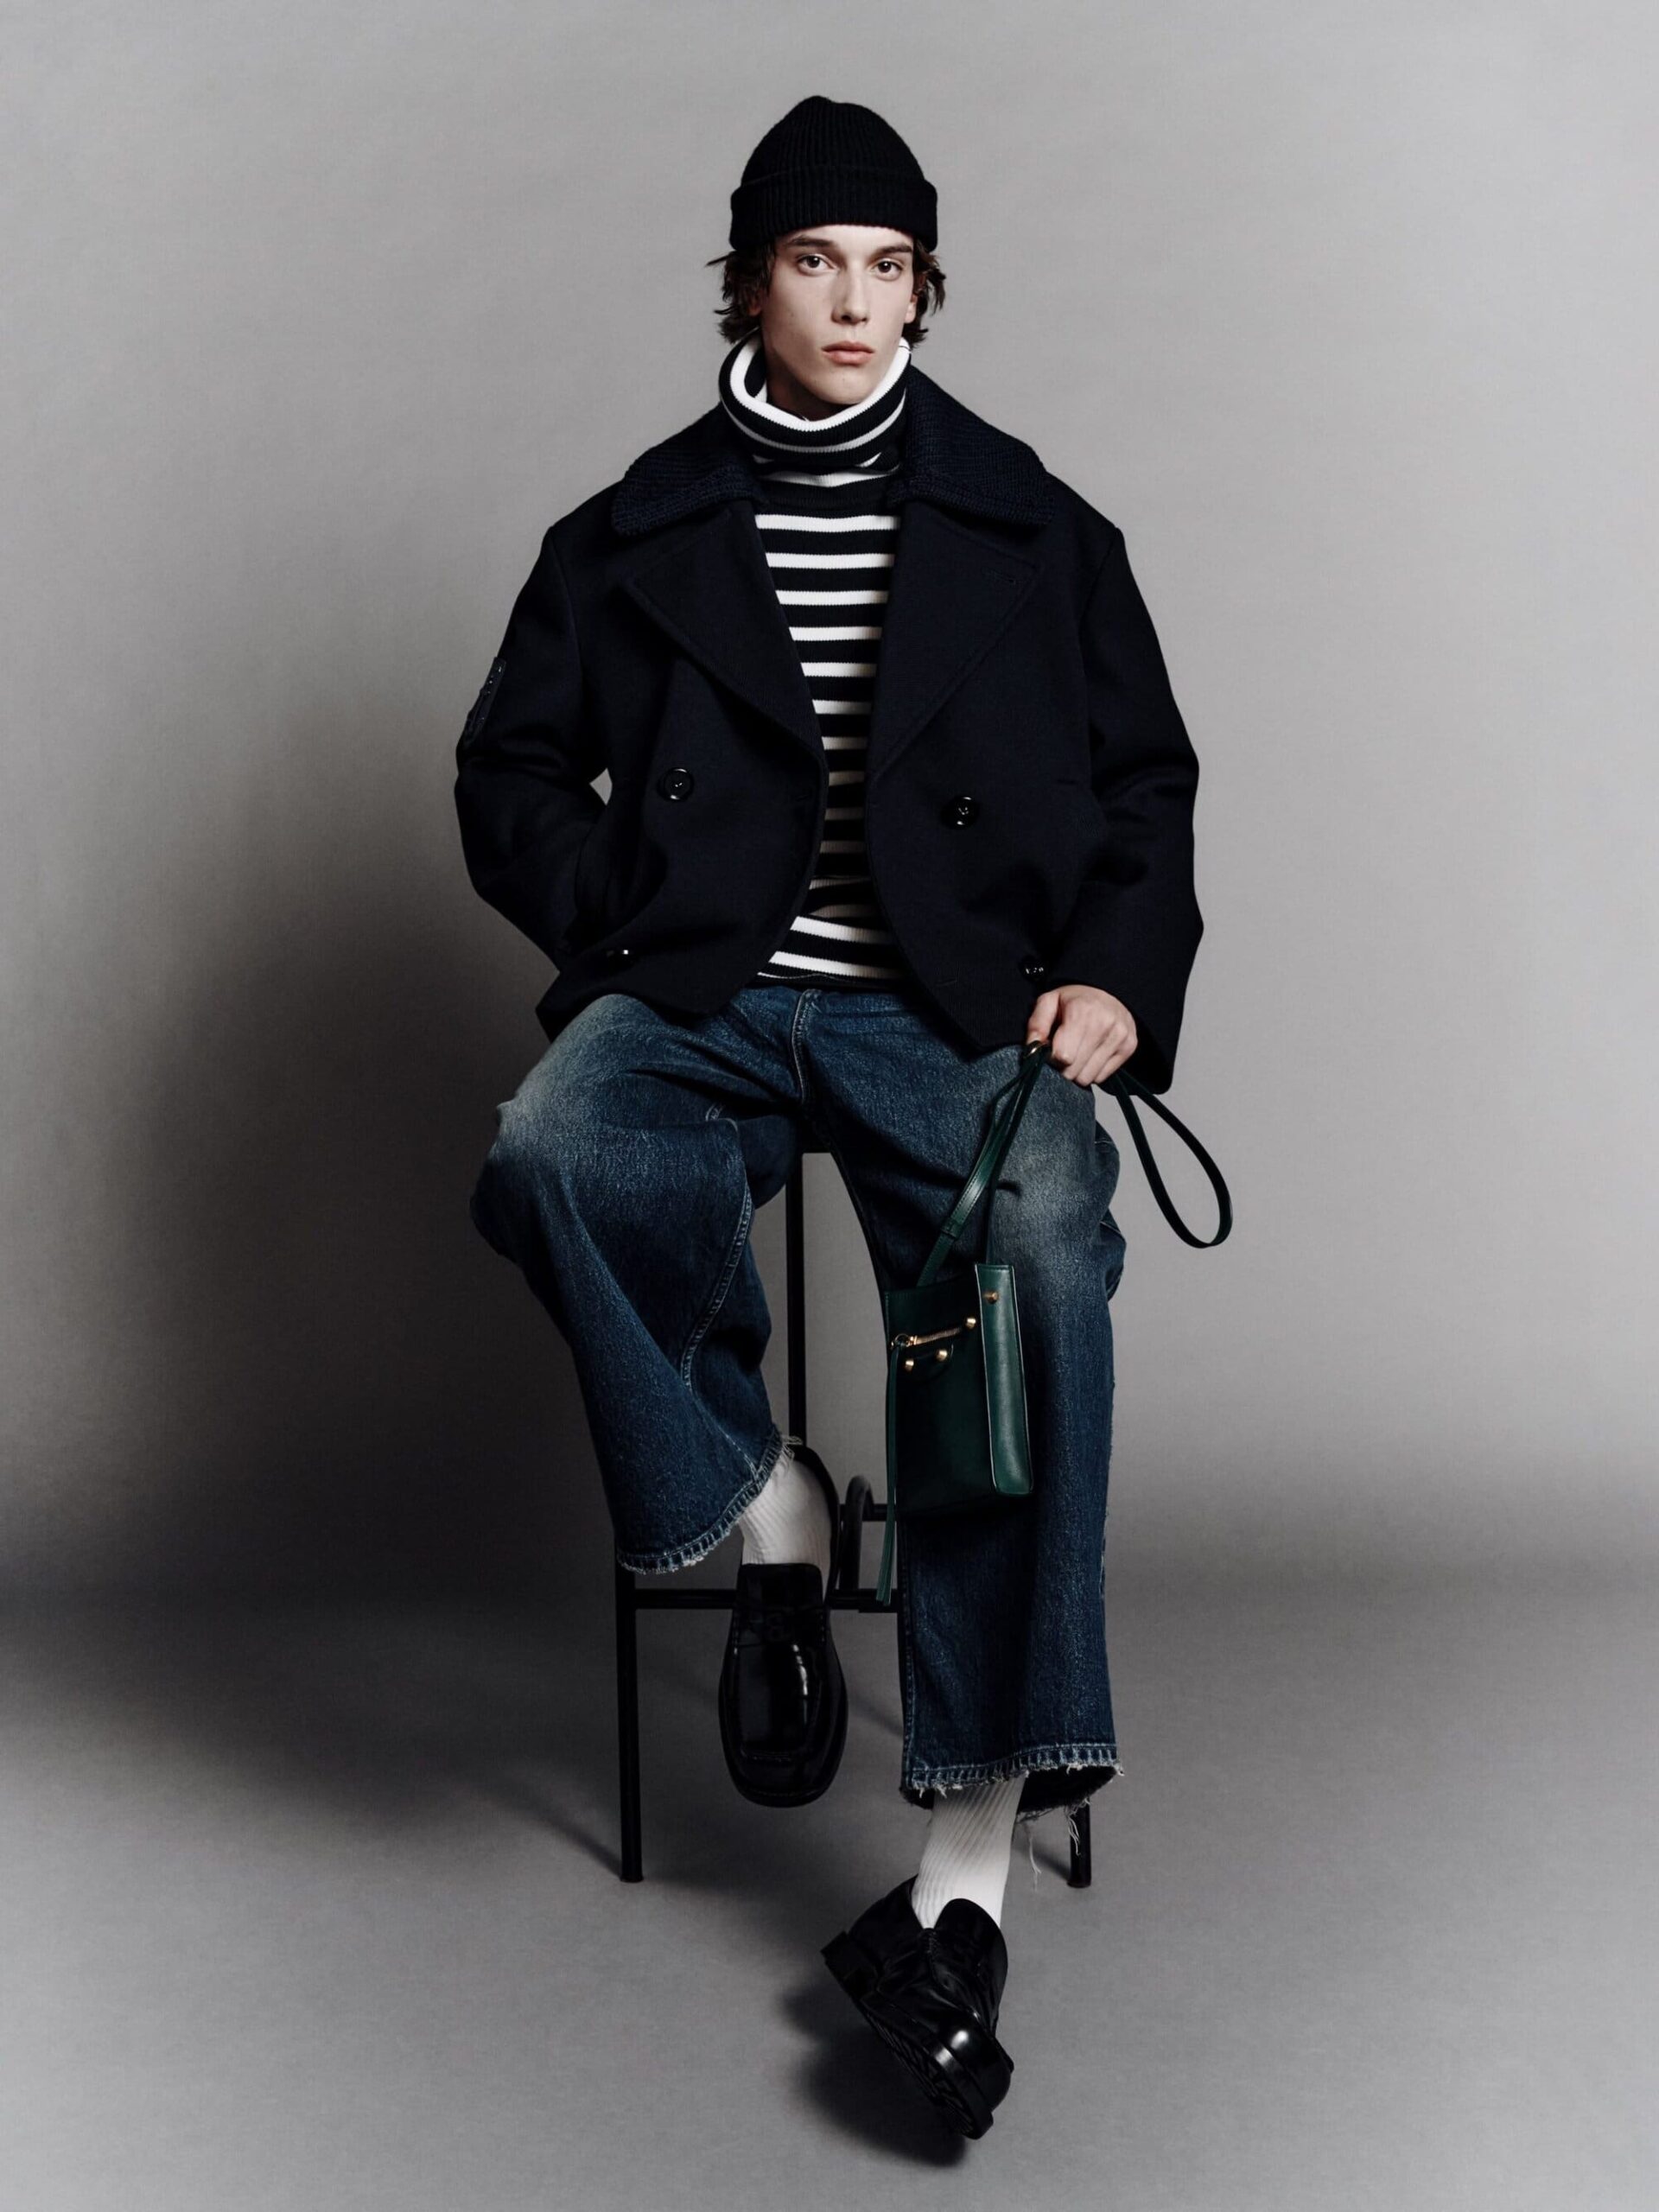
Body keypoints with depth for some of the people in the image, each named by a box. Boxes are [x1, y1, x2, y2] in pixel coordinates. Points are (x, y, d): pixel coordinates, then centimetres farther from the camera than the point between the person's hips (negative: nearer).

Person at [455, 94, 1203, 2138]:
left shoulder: (1034, 530, 15)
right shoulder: (632, 535, 15)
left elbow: (1147, 784, 16)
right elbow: (511, 773, 16)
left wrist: (1116, 974, -2)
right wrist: (618, 934, -2)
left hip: (949, 1007, 0)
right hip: (701, 998, 1)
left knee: (1044, 1253, -33)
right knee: (552, 1156, -36)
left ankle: (970, 1861, -33)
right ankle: (760, 1504, -8)